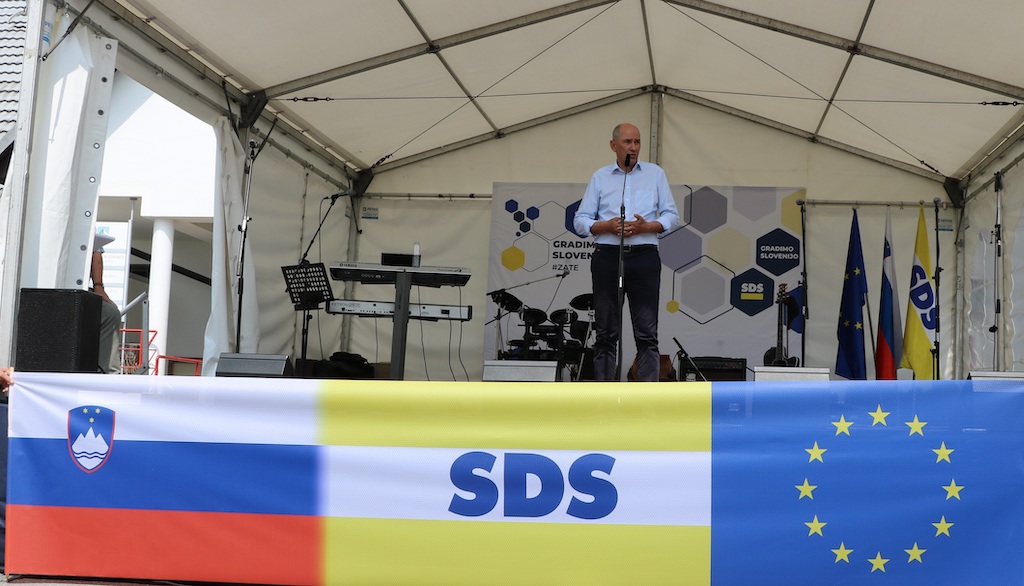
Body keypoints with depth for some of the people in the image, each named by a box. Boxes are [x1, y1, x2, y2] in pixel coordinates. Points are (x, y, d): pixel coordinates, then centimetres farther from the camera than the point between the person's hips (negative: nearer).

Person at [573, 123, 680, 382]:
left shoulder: (655, 174, 12)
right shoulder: (600, 177, 13)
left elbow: (671, 216, 8)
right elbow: (580, 220, 8)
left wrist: (646, 226, -10)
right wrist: (607, 226, -10)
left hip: (644, 256, 0)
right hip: (607, 256, 1)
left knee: (647, 331, -3)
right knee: (606, 331, 2)